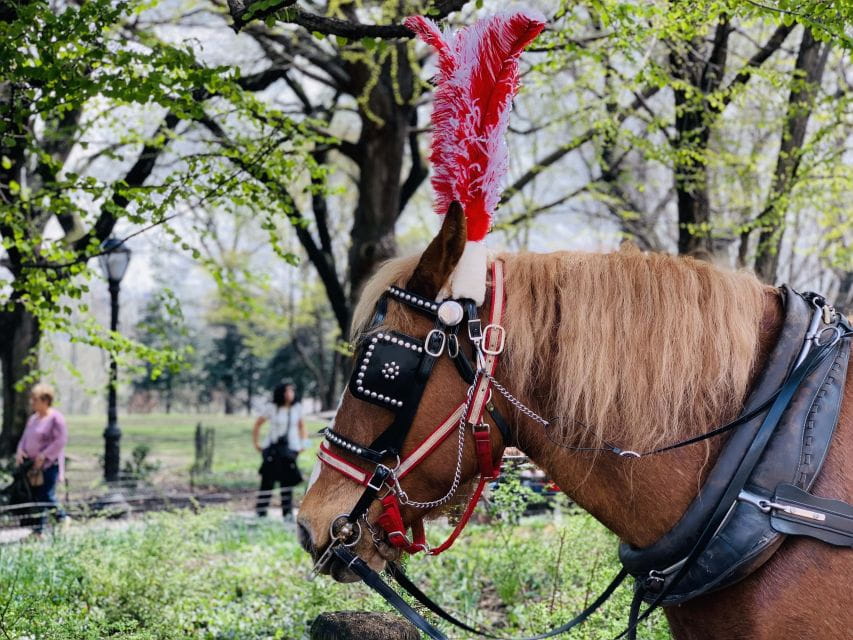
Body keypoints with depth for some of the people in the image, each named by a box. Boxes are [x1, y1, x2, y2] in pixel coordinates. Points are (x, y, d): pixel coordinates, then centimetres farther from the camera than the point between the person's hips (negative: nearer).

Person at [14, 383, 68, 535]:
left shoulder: (55, 418, -10)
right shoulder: (33, 418, 16)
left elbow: (61, 441, -16)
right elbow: (25, 437, 20)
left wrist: (44, 456, -20)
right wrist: (20, 451, -1)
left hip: (49, 465, -8)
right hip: (33, 465, 8)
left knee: (47, 498, -10)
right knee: (35, 498, 6)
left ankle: (63, 520, 8)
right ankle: (37, 530, 11)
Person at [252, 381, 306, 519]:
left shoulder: (297, 408, 5)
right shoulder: (272, 408, -3)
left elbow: (301, 425, 19)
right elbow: (258, 424, 6)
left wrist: (302, 443, 9)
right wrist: (256, 443, 2)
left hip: (290, 448, 2)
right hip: (272, 447, -2)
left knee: (287, 480, -1)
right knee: (268, 479, -4)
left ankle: (287, 513, 1)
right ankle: (260, 513, 0)